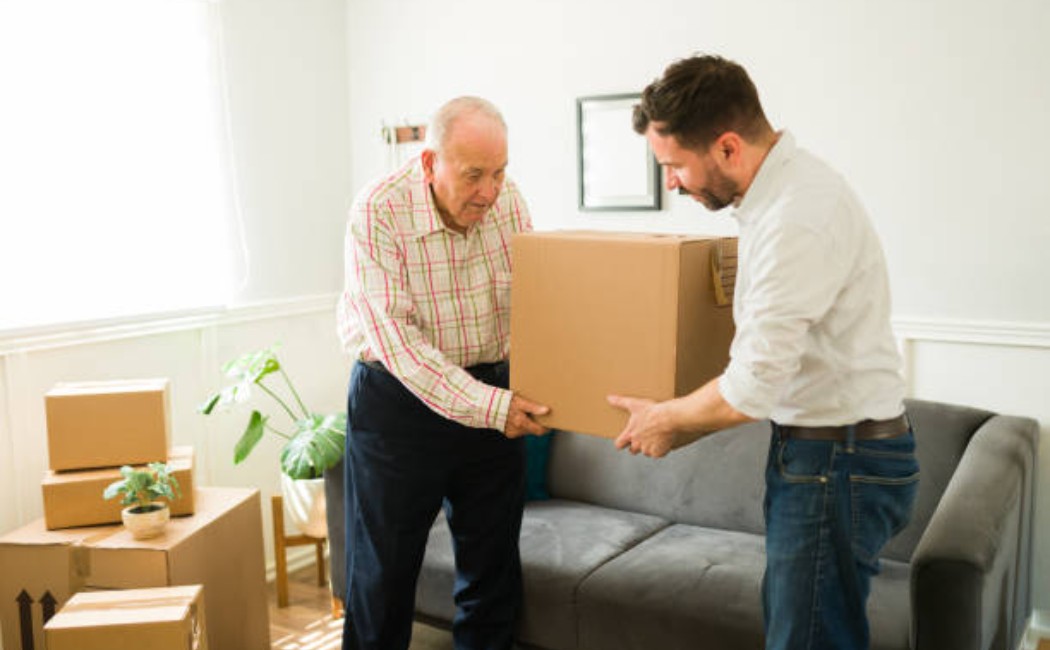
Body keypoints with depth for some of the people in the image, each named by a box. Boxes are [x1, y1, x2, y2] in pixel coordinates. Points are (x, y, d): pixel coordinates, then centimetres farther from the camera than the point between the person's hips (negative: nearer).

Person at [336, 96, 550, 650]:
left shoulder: (509, 200, -6)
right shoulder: (379, 211, -21)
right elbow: (393, 338, -24)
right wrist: (487, 407, -29)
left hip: (492, 393, 4)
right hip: (399, 397, -4)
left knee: (493, 565, 13)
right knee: (383, 571, 7)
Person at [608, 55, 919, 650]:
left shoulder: (798, 220, -26)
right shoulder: (784, 185, 7)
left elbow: (752, 390, -25)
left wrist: (665, 419, -7)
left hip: (839, 463, -10)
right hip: (818, 447, 10)